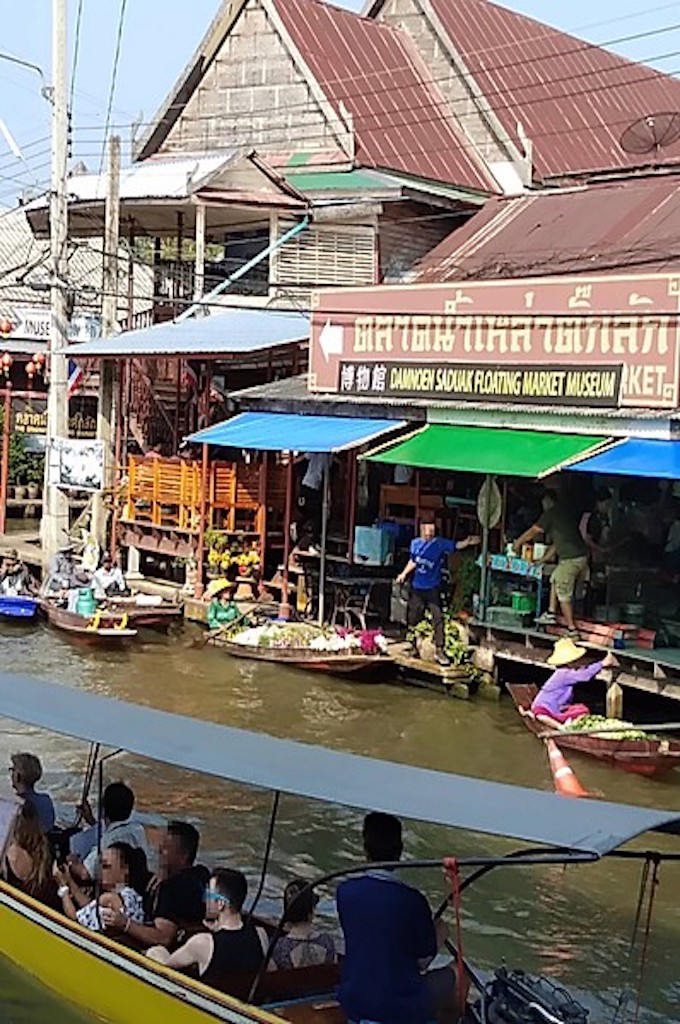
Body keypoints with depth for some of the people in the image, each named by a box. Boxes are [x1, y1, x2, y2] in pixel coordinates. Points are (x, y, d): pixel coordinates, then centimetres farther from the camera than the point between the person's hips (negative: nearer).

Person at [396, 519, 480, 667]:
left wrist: (467, 542, -35)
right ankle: (411, 645, 28)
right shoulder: (415, 543, 3)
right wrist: (404, 574, 16)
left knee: (438, 618, -9)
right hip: (417, 587, 3)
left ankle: (439, 650, -8)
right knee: (413, 617, 12)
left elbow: (455, 545, -18)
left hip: (433, 588, -3)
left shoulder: (440, 543, -6)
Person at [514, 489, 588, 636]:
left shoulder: (549, 514, -4)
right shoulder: (565, 513, 23)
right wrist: (543, 559, 31)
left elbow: (532, 532, 2)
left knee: (564, 595, -1)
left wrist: (517, 543, 19)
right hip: (582, 556, 9)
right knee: (555, 579, 25)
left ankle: (572, 629, 0)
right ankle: (551, 614, 24)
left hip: (570, 558, -9)